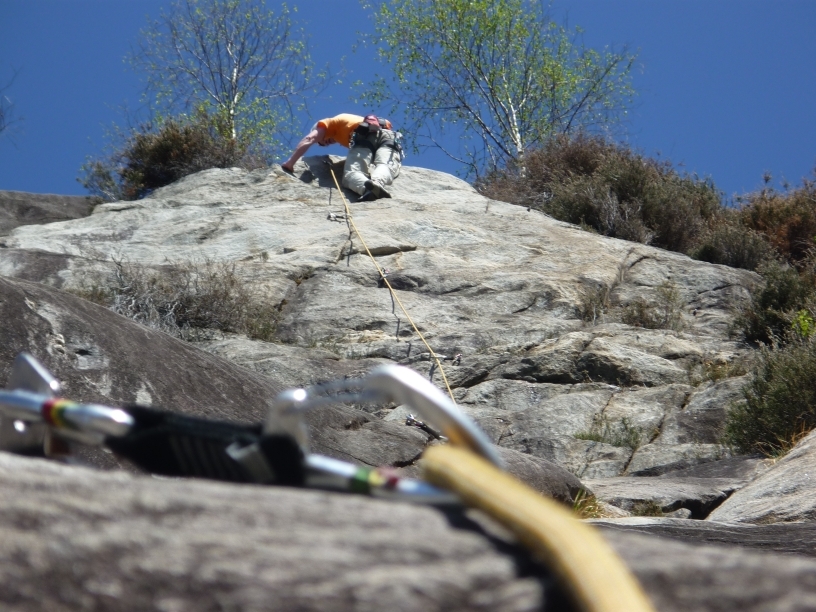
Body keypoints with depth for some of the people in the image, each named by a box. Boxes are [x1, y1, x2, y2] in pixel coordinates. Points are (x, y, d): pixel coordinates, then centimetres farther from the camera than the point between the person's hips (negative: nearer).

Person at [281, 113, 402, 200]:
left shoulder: (330, 123, 30)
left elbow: (309, 139, 14)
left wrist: (290, 163, 14)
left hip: (365, 136, -5)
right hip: (389, 136, 5)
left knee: (350, 173, -17)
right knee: (385, 165, -19)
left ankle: (366, 186, -50)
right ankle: (378, 182, -54)